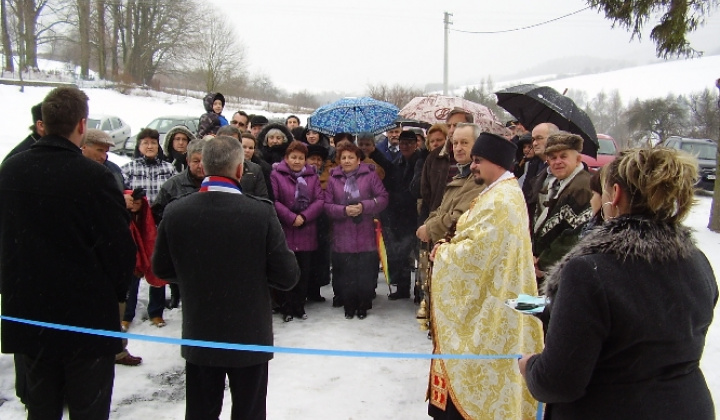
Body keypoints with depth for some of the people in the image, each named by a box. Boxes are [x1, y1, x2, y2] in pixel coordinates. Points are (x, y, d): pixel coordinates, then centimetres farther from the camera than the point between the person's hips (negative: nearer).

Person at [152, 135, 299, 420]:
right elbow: (287, 277, -14)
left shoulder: (175, 212, -11)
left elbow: (161, 269, 2)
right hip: (249, 336, -2)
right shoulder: (261, 212, -19)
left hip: (198, 337, 3)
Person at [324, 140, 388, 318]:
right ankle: (349, 306, 17)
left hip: (366, 235, -1)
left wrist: (364, 206, -15)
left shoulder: (370, 175, 3)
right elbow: (327, 205, 2)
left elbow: (383, 198, -2)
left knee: (366, 272, 2)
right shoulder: (333, 178, 6)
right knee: (346, 273, 3)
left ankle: (363, 306, 17)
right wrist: (344, 210, -15)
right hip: (343, 236, 1)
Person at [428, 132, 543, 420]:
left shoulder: (499, 200, -21)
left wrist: (442, 253, -8)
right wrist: (449, 246, 0)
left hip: (486, 306, -10)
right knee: (476, 365, 18)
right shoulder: (503, 192, 13)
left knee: (473, 366, -1)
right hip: (487, 299, 10)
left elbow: (476, 251, -24)